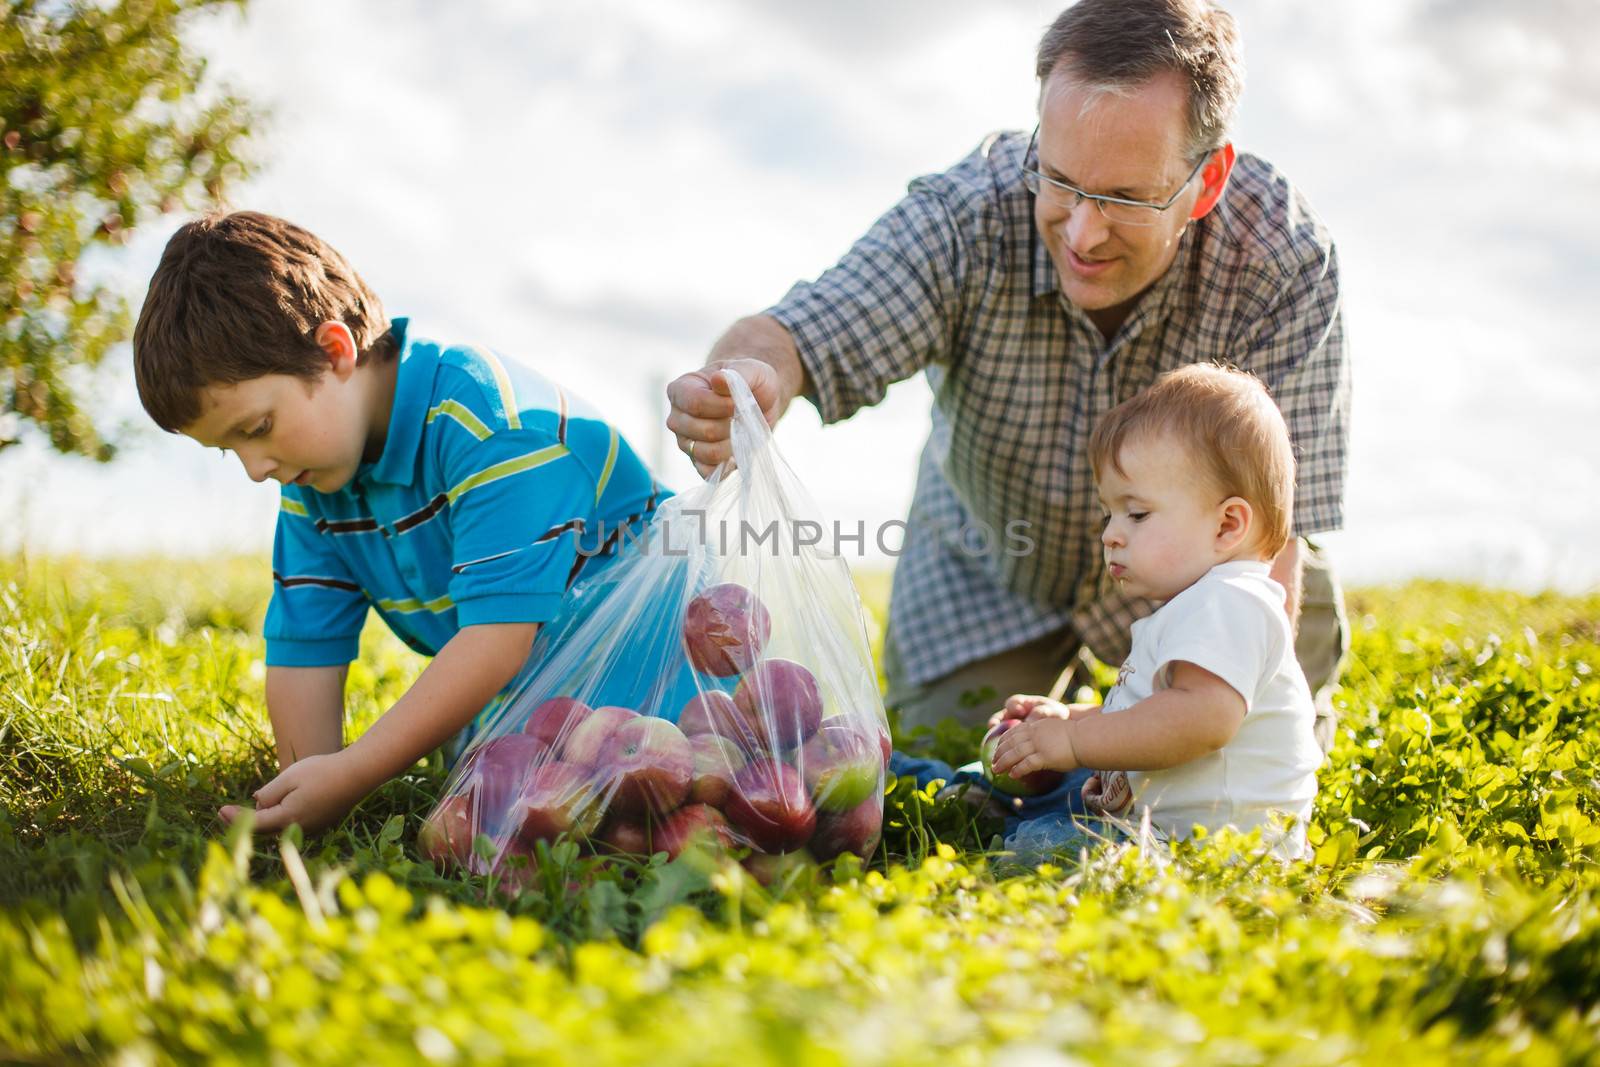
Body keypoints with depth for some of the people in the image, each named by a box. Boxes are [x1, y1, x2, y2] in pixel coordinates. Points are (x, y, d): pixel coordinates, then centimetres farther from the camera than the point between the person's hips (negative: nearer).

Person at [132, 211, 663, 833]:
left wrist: (352, 775, -35)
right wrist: (306, 799, -9)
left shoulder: (490, 422, -27)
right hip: (505, 698, 9)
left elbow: (503, 627, -33)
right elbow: (303, 645, 2)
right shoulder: (312, 480, 0)